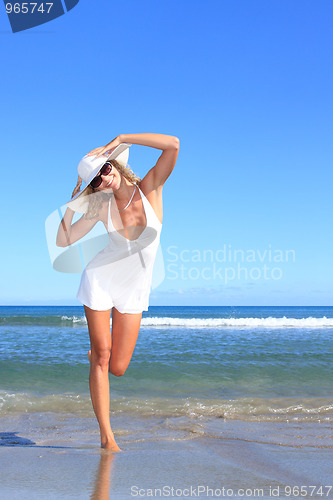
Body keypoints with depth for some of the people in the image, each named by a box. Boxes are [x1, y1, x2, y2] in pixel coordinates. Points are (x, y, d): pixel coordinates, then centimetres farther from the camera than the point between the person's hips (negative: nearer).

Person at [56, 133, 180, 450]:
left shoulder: (150, 188, -11)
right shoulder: (101, 206, -8)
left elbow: (173, 144, -24)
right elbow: (63, 241, -9)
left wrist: (120, 139, -22)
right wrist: (72, 202, -11)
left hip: (134, 289, 0)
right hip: (100, 280, 0)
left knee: (118, 368, 1)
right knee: (101, 358, -1)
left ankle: (99, 349, 37)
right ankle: (106, 435, 11)